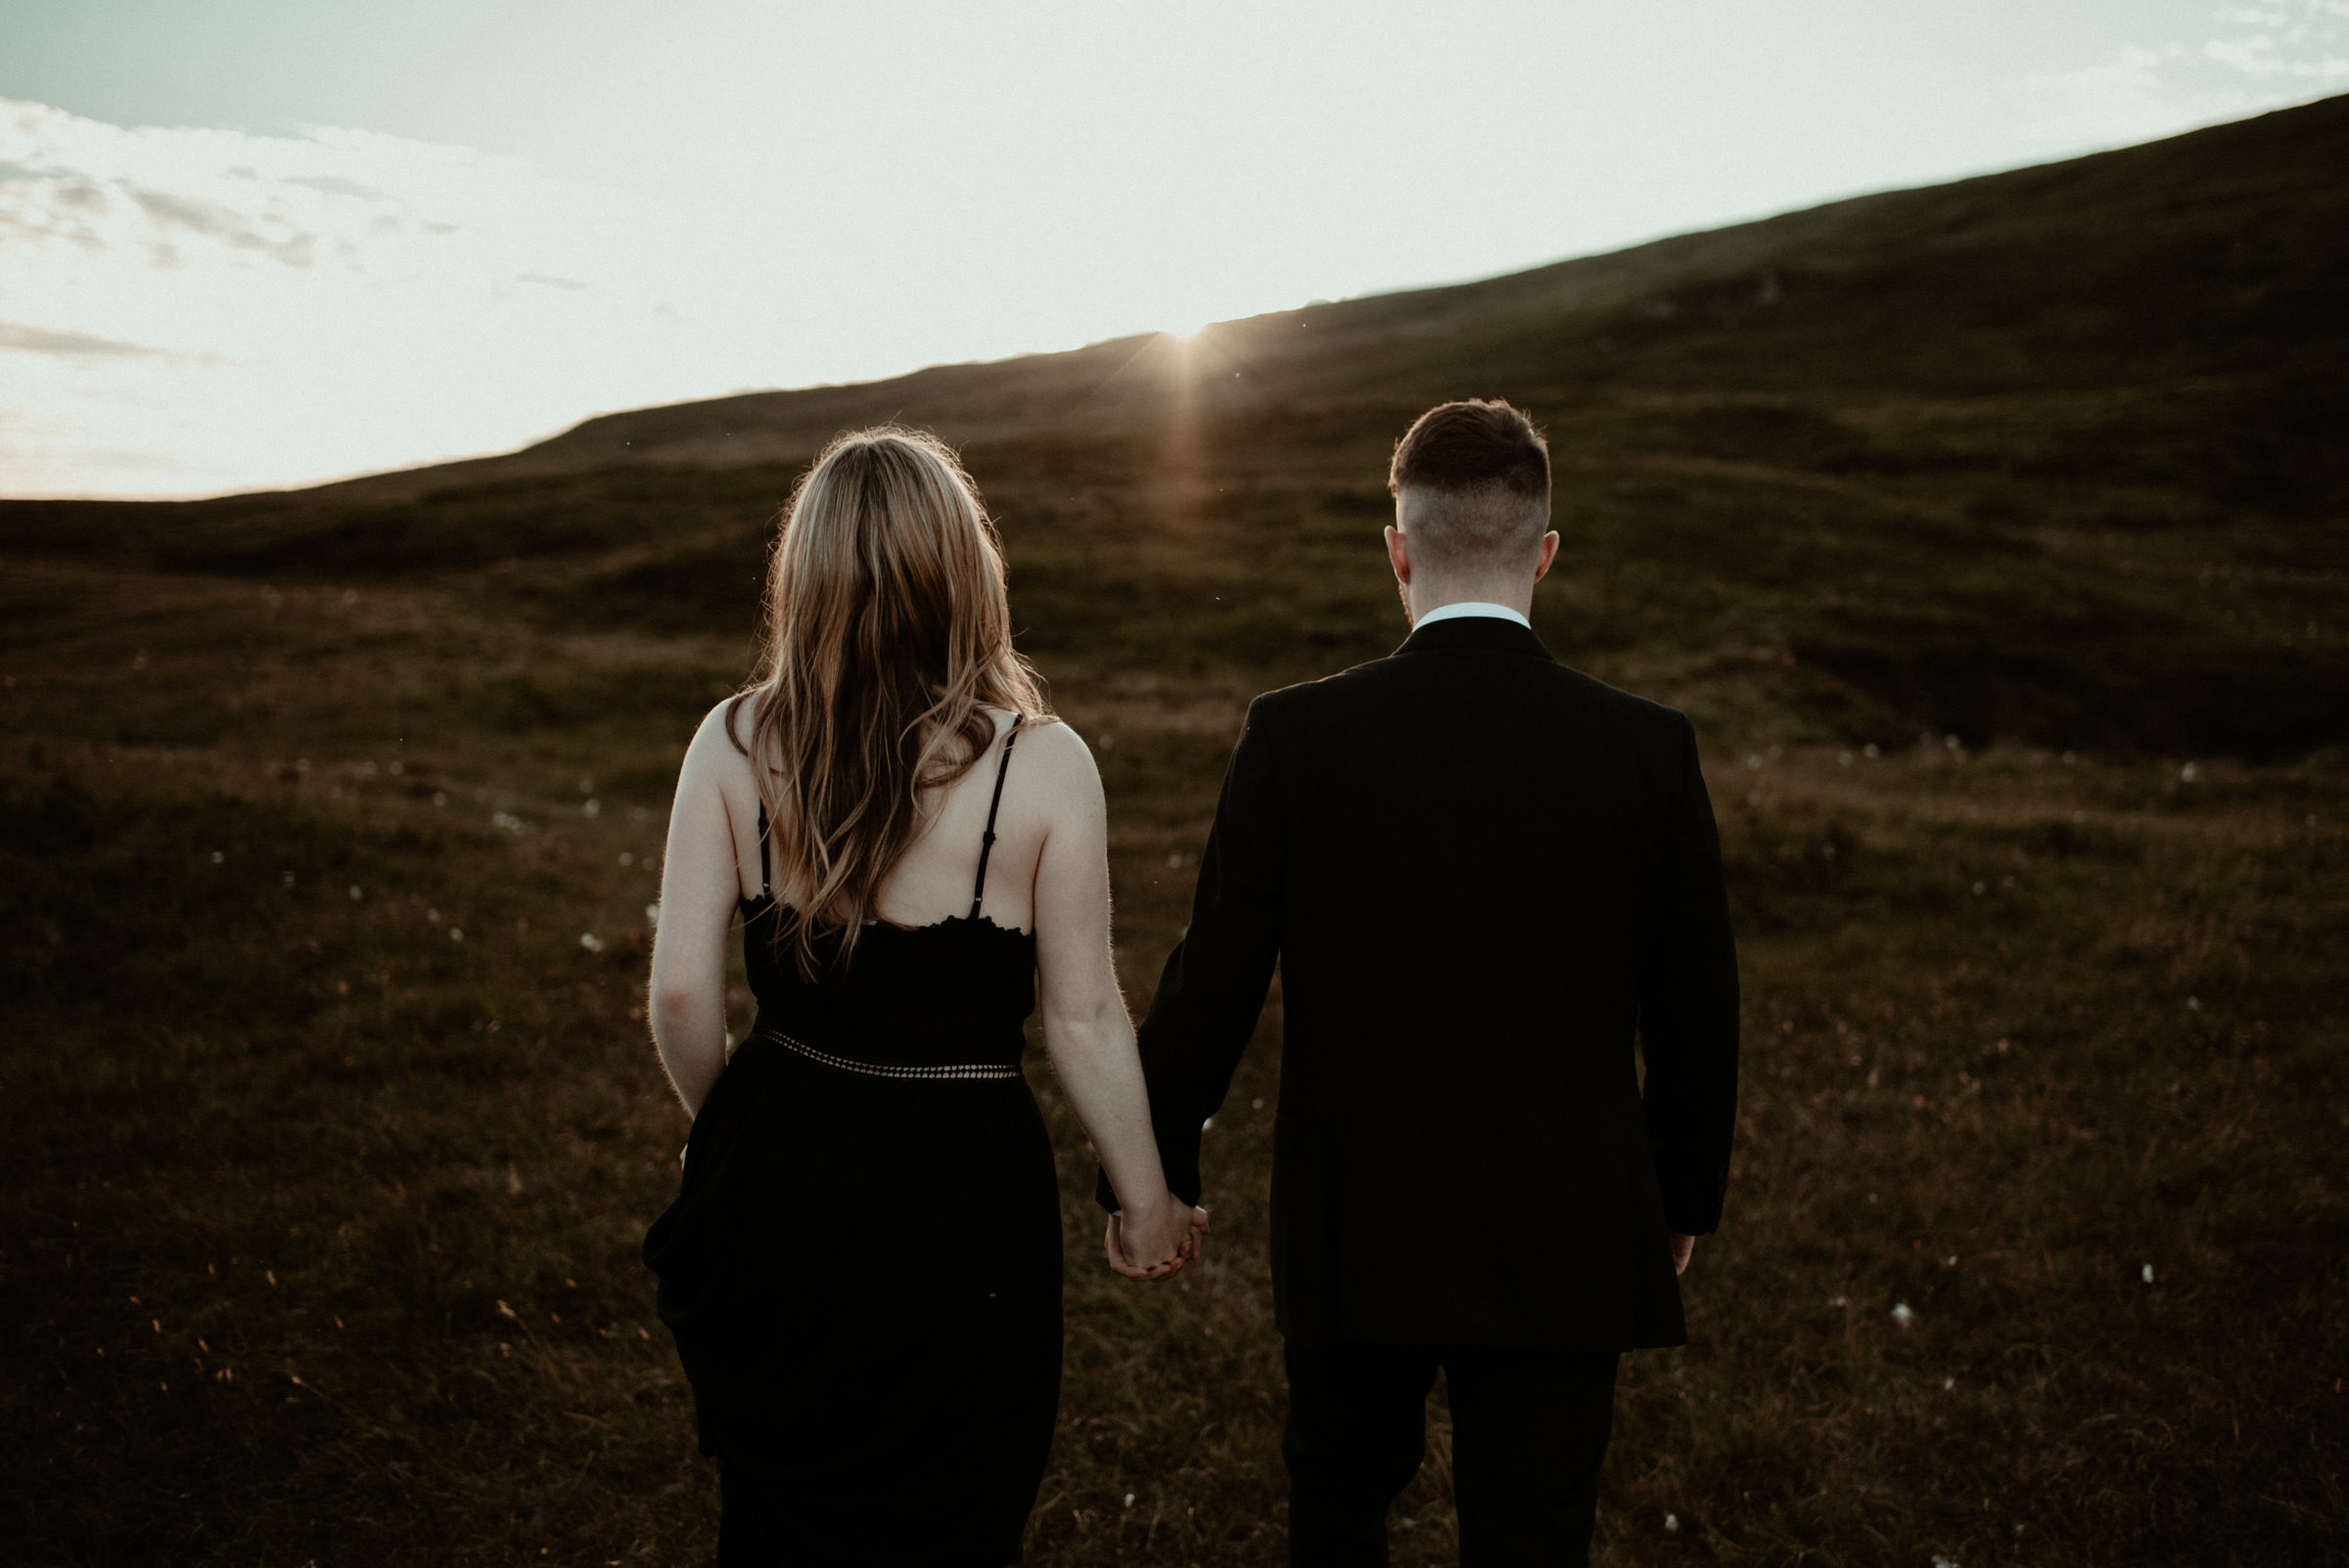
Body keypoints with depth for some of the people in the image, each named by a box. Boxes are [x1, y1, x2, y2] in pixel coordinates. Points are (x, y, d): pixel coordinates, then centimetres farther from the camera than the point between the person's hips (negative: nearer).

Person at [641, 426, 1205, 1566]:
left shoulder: (733, 744, -7)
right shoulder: (1043, 765, -14)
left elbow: (681, 992, -6)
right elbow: (1084, 1021, -10)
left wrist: (725, 1127, 14)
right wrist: (1147, 1206, 5)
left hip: (775, 1171, 3)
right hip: (959, 1192, -2)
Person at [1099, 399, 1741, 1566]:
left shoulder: (1294, 736, -12)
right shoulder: (1648, 749, -9)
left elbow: (1212, 986, -8)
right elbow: (1697, 1012, -1)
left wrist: (1151, 1175, 7)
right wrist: (1685, 1197, 16)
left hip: (1351, 1236, 0)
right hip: (1564, 1246, 1)